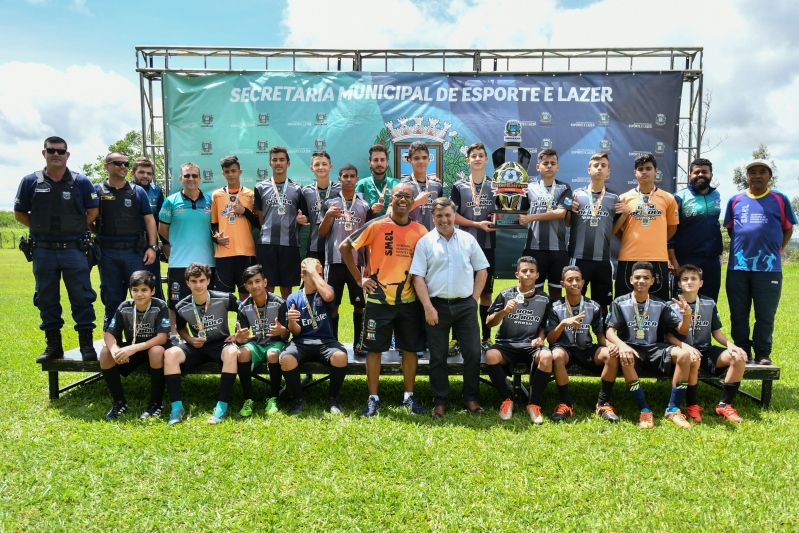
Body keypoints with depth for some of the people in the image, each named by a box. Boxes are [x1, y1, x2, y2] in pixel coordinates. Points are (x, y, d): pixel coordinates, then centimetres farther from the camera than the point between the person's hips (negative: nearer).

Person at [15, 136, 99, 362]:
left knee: (82, 298, -1)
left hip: (74, 250, -2)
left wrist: (76, 229, 4)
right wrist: (42, 228, 6)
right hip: (43, 252, 2)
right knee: (46, 300, 9)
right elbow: (20, 214, 10)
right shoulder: (30, 181, 3)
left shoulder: (81, 181, 0)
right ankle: (53, 345, 19)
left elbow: (93, 211, 9)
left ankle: (86, 344, 7)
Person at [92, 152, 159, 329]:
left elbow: (149, 220, 4)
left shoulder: (138, 191, 7)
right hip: (108, 253, 0)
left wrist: (152, 247, -4)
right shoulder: (97, 191, 5)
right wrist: (101, 233, 0)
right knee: (111, 299, 9)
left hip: (134, 250, 0)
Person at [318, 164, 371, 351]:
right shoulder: (330, 204, 6)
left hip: (357, 262, 1)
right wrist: (328, 216, -14)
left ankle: (358, 343, 15)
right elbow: (321, 234, 3)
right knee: (332, 304, 3)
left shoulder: (364, 206, 8)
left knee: (359, 304, 5)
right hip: (334, 261, -1)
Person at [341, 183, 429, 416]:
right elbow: (345, 246, -2)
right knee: (374, 348, 4)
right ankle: (373, 398, 17)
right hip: (379, 299, -3)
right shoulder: (376, 225, -6)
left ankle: (409, 396, 23)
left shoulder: (421, 230, 3)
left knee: (411, 348, 9)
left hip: (409, 300, 3)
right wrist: (359, 278, -5)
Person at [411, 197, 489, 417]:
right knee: (438, 357, 8)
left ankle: (470, 398, 22)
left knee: (473, 353, 4)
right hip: (437, 306, -1)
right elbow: (418, 276, -5)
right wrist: (428, 307, -12)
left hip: (465, 305, 2)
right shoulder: (425, 242, -1)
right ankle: (440, 401, 21)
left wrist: (474, 298, 2)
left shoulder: (468, 240, 5)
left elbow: (481, 270, 9)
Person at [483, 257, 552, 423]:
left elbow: (544, 326, 17)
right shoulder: (505, 295, 2)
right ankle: (506, 400, -10)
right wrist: (504, 311, -18)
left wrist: (540, 338, -4)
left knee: (547, 357, -34)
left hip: (531, 345, 1)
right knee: (491, 356, -34)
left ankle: (534, 404, -14)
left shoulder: (544, 299, 7)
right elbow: (489, 322, -1)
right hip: (506, 344, -1)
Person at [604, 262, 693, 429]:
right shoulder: (620, 303, 0)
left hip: (654, 349, 3)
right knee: (625, 358, -38)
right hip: (631, 348, -2)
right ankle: (644, 410, -23)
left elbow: (682, 330, 4)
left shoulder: (660, 305, 7)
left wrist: (687, 314, -20)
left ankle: (673, 409, -13)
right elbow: (610, 331, -8)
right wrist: (622, 345, -31)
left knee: (684, 355, -26)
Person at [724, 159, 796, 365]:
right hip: (738, 267, 2)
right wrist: (741, 247, 11)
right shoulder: (735, 201, 9)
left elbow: (788, 229, 10)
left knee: (765, 315, 3)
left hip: (769, 267, -2)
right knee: (738, 314, 7)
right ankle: (742, 352, 19)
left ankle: (763, 354, 14)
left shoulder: (780, 200, 5)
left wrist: (775, 251, 7)